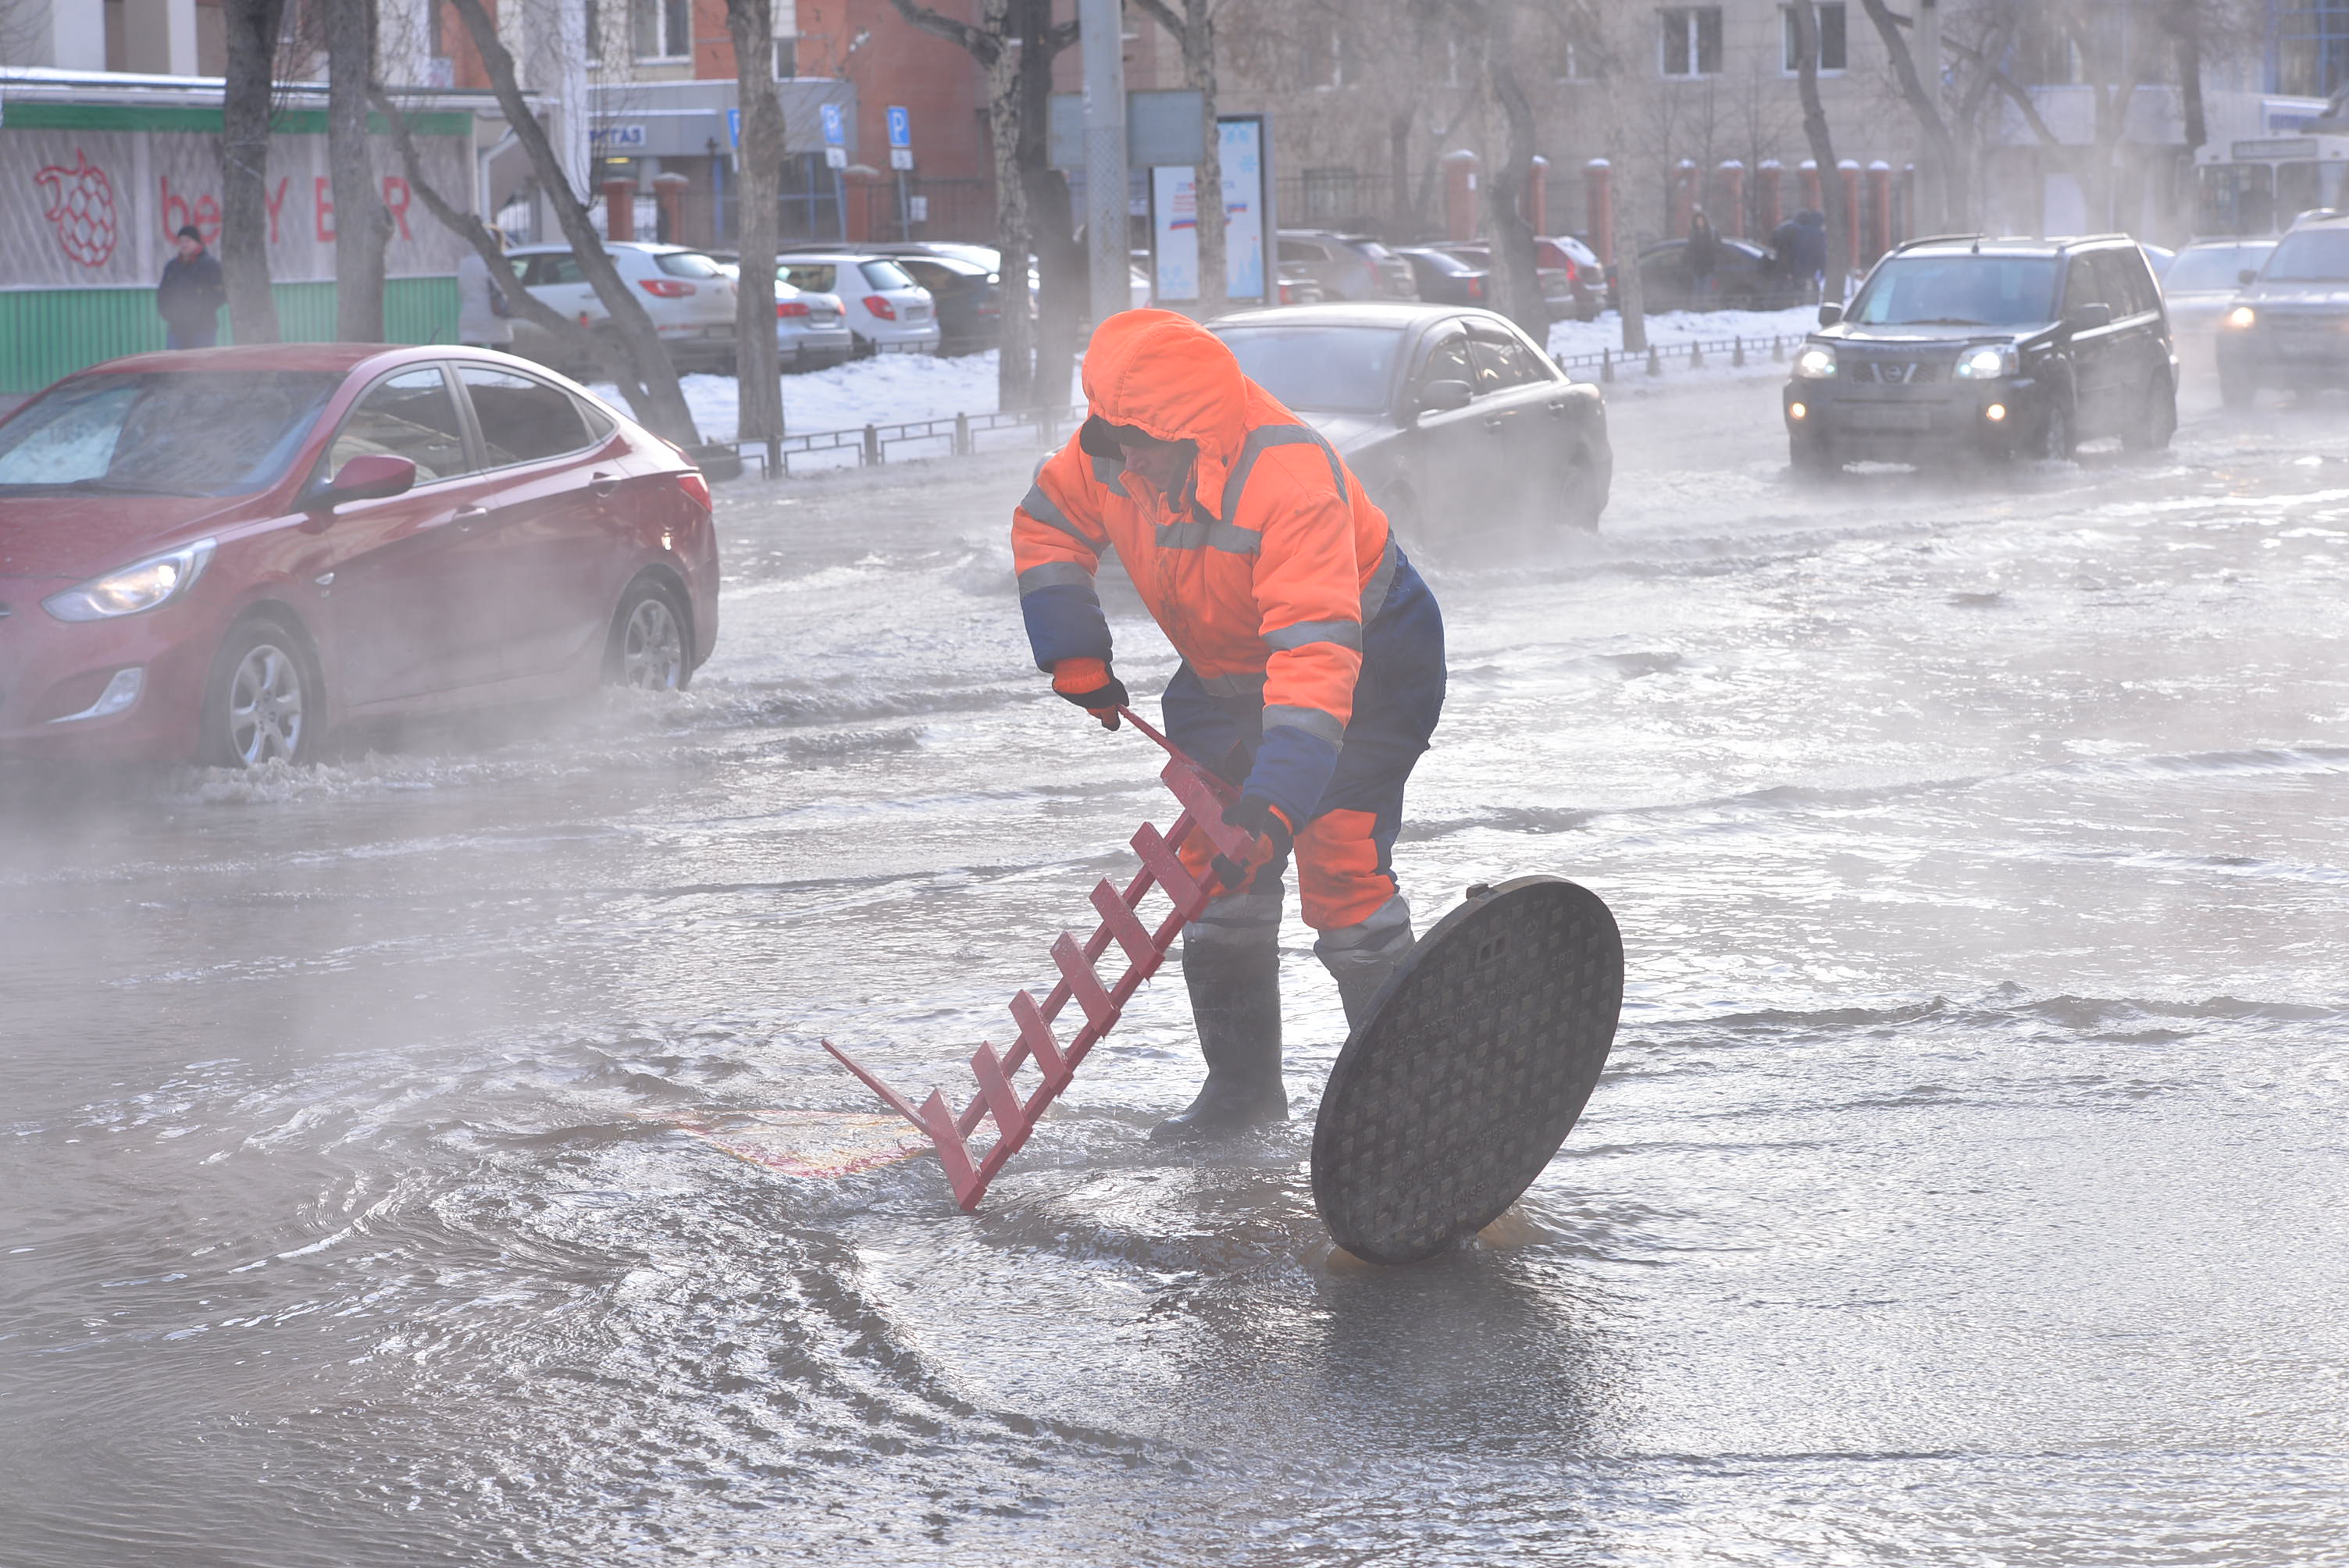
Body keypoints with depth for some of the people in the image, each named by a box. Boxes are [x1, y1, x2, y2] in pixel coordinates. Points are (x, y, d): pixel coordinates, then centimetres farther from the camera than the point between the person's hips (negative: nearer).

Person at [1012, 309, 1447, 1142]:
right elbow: (1047, 527, 3)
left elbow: (1318, 650, -46)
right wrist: (1076, 659, -4)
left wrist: (1276, 799, -53)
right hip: (1226, 668, 7)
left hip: (1368, 658, -6)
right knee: (1213, 866, 1)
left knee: (1339, 859, -18)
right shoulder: (1113, 454, -19)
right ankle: (1242, 1080, 13)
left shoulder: (1292, 478, -39)